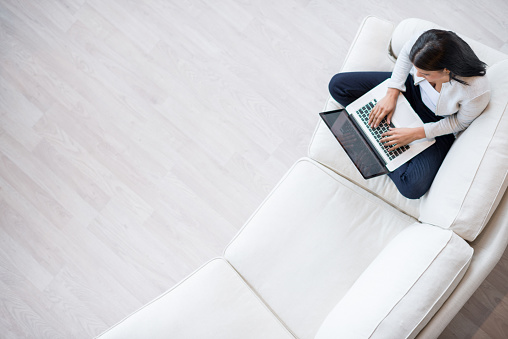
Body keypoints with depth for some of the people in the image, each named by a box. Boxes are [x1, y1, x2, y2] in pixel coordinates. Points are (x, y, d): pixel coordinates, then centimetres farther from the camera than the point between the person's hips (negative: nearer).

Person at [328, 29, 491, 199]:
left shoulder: (477, 91, -38)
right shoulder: (420, 43, -31)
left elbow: (460, 122, -16)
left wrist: (416, 133, -24)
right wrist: (391, 95, -13)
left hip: (438, 123, -3)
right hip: (411, 89, 4)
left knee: (413, 188, -23)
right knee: (338, 85, -5)